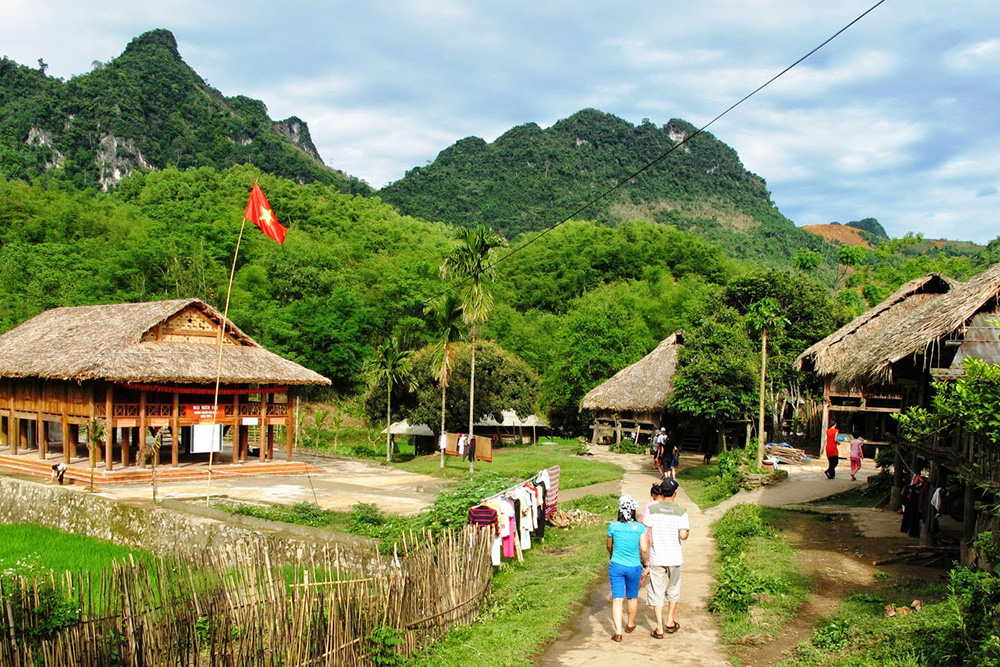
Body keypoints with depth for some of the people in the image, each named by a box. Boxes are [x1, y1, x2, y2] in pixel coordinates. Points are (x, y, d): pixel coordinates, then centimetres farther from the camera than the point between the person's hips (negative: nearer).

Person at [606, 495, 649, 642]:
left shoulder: (613, 527, -6)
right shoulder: (640, 528, -11)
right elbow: (644, 549, -11)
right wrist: (646, 564, 6)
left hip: (616, 566, 0)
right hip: (634, 567, 0)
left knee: (617, 598, 2)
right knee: (633, 597, 21)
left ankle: (618, 632, -8)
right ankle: (630, 625, 40)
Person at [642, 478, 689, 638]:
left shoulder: (652, 509, -7)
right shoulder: (680, 511, -8)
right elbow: (683, 535, -14)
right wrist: (687, 533, 7)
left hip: (656, 558, -1)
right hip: (674, 557, 1)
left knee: (656, 592, 6)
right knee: (673, 589, 20)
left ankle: (659, 628, 5)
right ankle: (670, 622, 30)